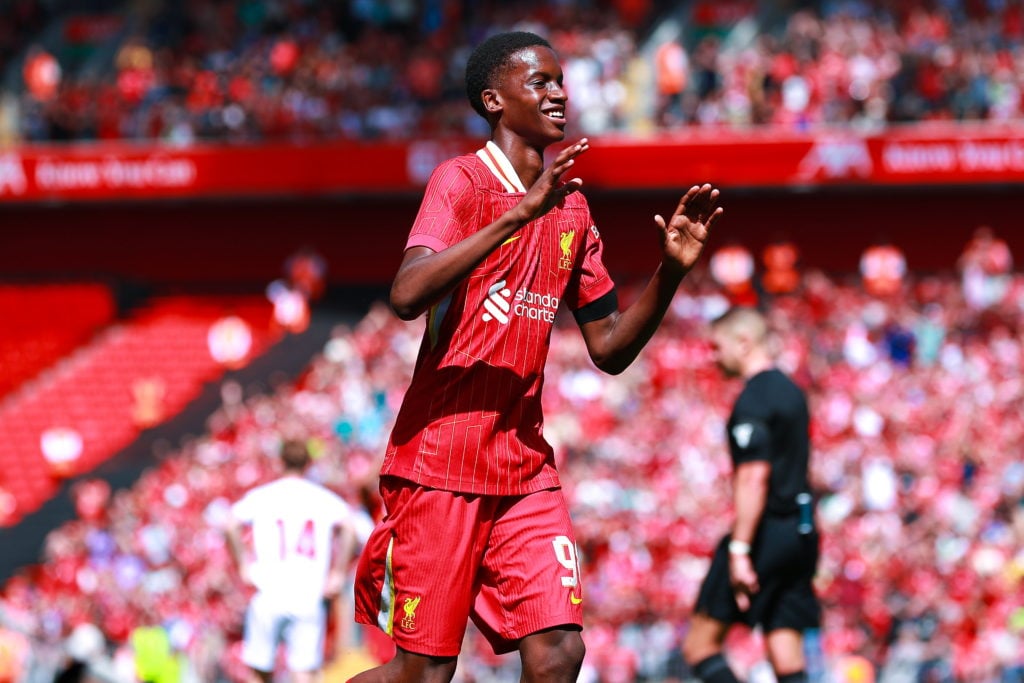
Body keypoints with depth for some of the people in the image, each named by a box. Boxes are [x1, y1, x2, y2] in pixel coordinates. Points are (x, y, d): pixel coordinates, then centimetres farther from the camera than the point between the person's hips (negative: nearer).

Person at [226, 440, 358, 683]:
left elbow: (232, 526, -8)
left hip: (268, 597, 0)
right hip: (310, 599, 0)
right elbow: (348, 528, -10)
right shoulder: (325, 499, 5)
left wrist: (244, 565, 2)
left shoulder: (260, 496, 6)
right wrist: (338, 574, -3)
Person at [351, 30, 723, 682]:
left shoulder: (571, 208, 14)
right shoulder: (461, 180, -6)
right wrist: (520, 214, -29)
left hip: (526, 469, 6)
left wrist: (671, 271, 2)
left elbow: (610, 348, 18)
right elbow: (407, 295, -24)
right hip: (439, 464, -6)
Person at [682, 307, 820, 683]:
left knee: (700, 644, -2)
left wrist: (739, 549, -24)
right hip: (801, 533, 9)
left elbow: (754, 477, -21)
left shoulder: (753, 401, -12)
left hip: (766, 533, -9)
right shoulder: (791, 391, 17)